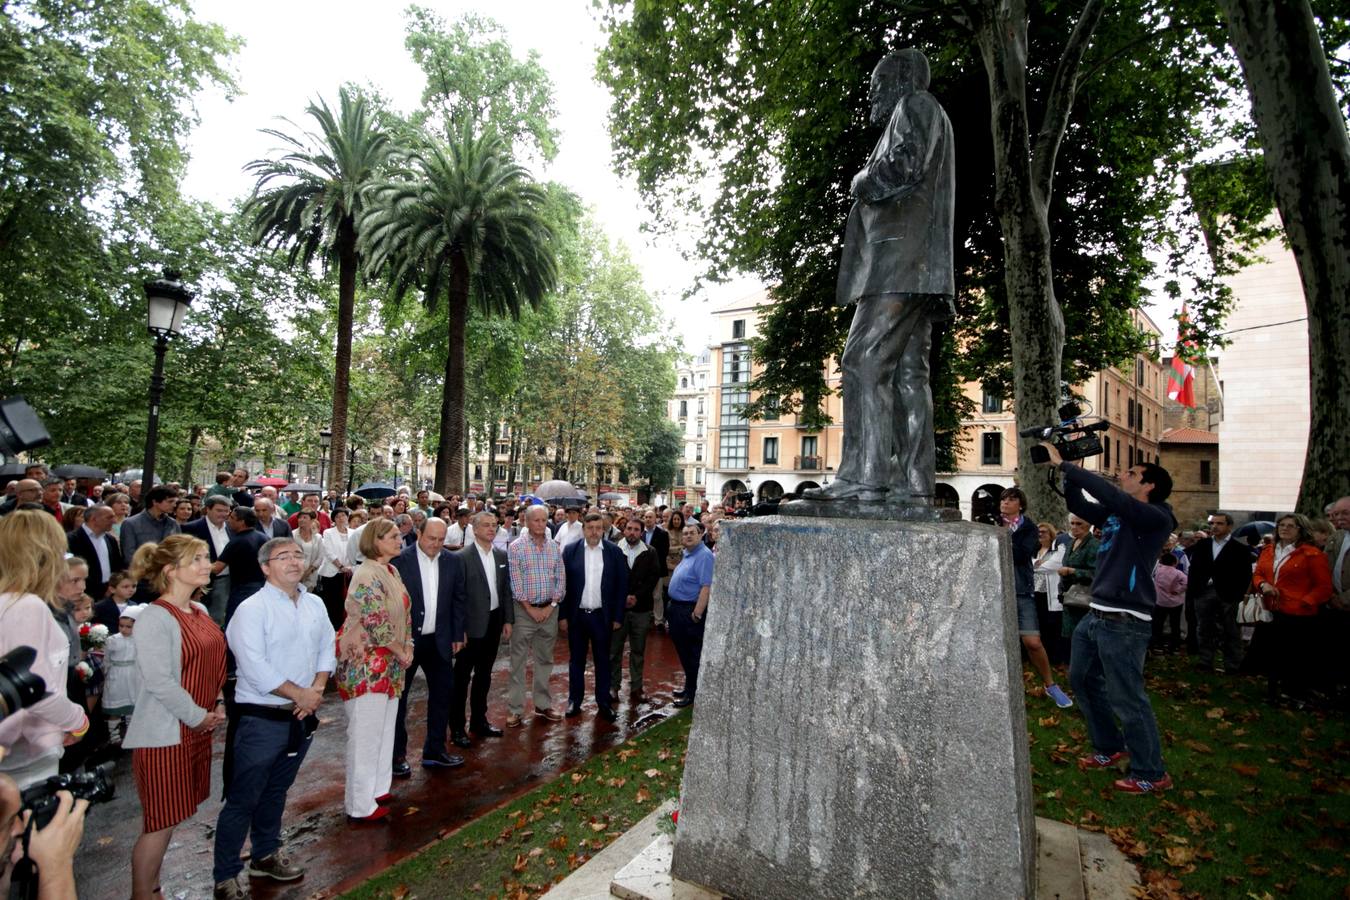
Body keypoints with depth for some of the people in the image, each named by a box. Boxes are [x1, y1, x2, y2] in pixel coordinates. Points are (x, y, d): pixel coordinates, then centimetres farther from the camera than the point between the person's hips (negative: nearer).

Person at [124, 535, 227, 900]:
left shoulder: (200, 611, 8)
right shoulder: (155, 617, -17)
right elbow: (159, 681, -21)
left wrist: (218, 703, 4)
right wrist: (198, 716, -14)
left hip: (197, 728, 8)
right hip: (163, 733, -8)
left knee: (170, 817, 17)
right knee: (160, 822, 2)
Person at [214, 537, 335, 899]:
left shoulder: (315, 605, 5)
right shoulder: (252, 609, -15)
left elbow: (327, 648, 8)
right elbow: (254, 667, -21)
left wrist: (317, 689, -7)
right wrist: (299, 693, -17)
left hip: (301, 717, 6)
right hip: (261, 719, -6)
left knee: (276, 791, 21)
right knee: (243, 799, 5)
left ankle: (266, 855, 39)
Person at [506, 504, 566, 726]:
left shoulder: (554, 547, 5)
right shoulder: (516, 547, -7)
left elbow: (561, 579, 5)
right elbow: (515, 582, -10)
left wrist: (551, 606, -4)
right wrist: (530, 608, -11)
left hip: (549, 610, 4)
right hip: (524, 610, -4)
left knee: (545, 660, 13)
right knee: (518, 661, 2)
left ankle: (543, 704, 24)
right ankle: (515, 709, 12)